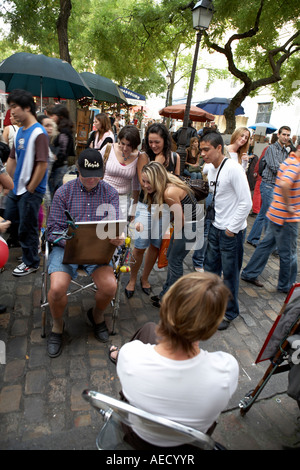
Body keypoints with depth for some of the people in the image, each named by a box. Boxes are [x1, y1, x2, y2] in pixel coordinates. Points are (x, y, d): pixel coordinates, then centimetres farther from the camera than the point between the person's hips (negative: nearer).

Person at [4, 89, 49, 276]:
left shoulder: (38, 133, -16)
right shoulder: (20, 131, 10)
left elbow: (42, 164, -21)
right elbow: (12, 159, 16)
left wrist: (29, 190, -15)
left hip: (31, 191, -8)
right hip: (16, 189, 8)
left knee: (27, 228, 3)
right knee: (10, 223, 18)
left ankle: (31, 263, 23)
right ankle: (30, 247, 39)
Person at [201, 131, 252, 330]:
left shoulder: (234, 169, -19)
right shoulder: (212, 169, 6)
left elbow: (246, 203, -20)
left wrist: (232, 229, -15)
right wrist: (214, 222, 10)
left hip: (232, 232, -8)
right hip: (216, 227, 8)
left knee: (230, 274, 6)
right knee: (211, 268, 18)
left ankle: (230, 312, 27)